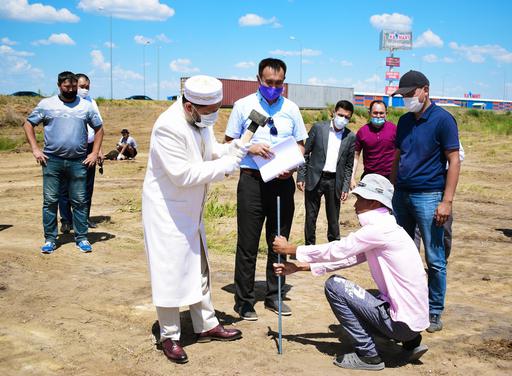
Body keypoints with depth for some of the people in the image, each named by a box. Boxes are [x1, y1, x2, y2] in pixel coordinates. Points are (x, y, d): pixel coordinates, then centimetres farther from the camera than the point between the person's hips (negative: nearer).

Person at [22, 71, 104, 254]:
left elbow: (99, 129, 15)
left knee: (80, 201, 4)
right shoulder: (46, 104, 5)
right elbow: (28, 124, 10)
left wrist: (94, 153, 6)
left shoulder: (86, 106, 8)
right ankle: (50, 239, 11)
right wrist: (35, 149, 0)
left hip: (78, 162, 1)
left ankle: (81, 238, 13)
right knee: (50, 201, 2)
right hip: (52, 161, 0)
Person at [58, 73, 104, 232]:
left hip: (89, 148, 5)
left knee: (87, 186, 10)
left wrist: (99, 149, 11)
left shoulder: (91, 102, 11)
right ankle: (66, 220, 8)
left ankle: (85, 217, 22)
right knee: (66, 186, 0)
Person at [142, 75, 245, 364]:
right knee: (171, 272, 1)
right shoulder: (168, 127, -27)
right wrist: (224, 167, -24)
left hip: (192, 208, 9)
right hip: (168, 210, -9)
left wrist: (236, 149, -10)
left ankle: (207, 325, 32)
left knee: (199, 268, 17)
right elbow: (184, 175, -29)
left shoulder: (202, 120, -2)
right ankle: (170, 336, 17)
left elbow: (212, 152, 8)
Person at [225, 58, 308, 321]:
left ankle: (274, 296, 24)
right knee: (247, 244, 0)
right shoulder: (243, 106, 2)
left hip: (283, 182, 3)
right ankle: (244, 301, 11)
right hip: (252, 180, -3)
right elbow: (229, 143, 4)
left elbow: (300, 145, 12)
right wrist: (250, 148, -15)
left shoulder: (291, 109, 9)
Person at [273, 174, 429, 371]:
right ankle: (410, 343, 16)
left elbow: (336, 250, -14)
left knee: (334, 285, -10)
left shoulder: (379, 229, -17)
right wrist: (298, 267, 10)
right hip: (413, 317, 10)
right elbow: (343, 257, 13)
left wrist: (290, 249, -2)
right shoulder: (382, 229, 12)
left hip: (402, 321, -10)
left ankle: (367, 355, -1)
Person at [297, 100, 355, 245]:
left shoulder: (350, 137, 4)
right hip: (315, 179, -1)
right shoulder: (318, 128, 0)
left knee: (333, 218, 6)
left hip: (335, 182, 1)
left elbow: (348, 165, 8)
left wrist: (346, 187, 2)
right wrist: (301, 177, -2)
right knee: (311, 217, 6)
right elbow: (305, 153, 2)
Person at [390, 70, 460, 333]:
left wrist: (447, 201, -16)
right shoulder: (404, 121, 12)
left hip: (428, 197, -6)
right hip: (402, 195, 6)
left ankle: (434, 313, 13)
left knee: (434, 259, 1)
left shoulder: (442, 119, -7)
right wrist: (392, 191, 14)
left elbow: (454, 161, -10)